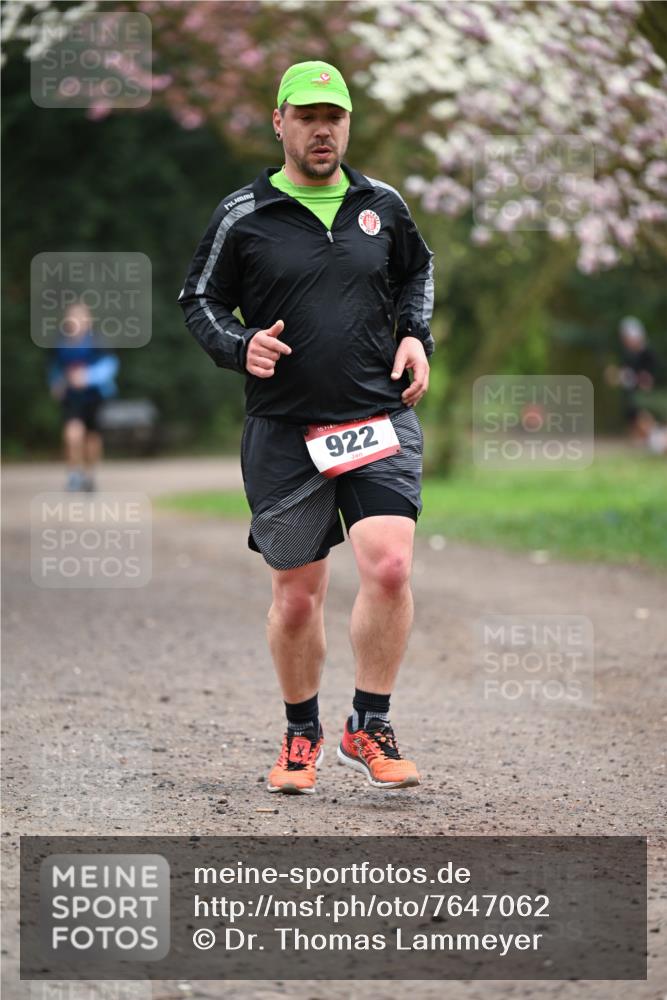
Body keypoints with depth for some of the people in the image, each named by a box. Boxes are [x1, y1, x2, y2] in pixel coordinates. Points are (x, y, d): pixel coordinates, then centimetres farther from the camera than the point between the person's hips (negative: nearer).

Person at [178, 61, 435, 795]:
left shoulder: (383, 206, 8)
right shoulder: (242, 216, 0)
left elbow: (417, 272, 26)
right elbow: (199, 300, 7)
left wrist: (415, 335, 9)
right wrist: (240, 347, -11)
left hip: (379, 419, 1)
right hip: (283, 431, -1)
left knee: (389, 567, -18)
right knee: (296, 595, 6)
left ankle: (368, 728, -1)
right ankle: (301, 735, 28)